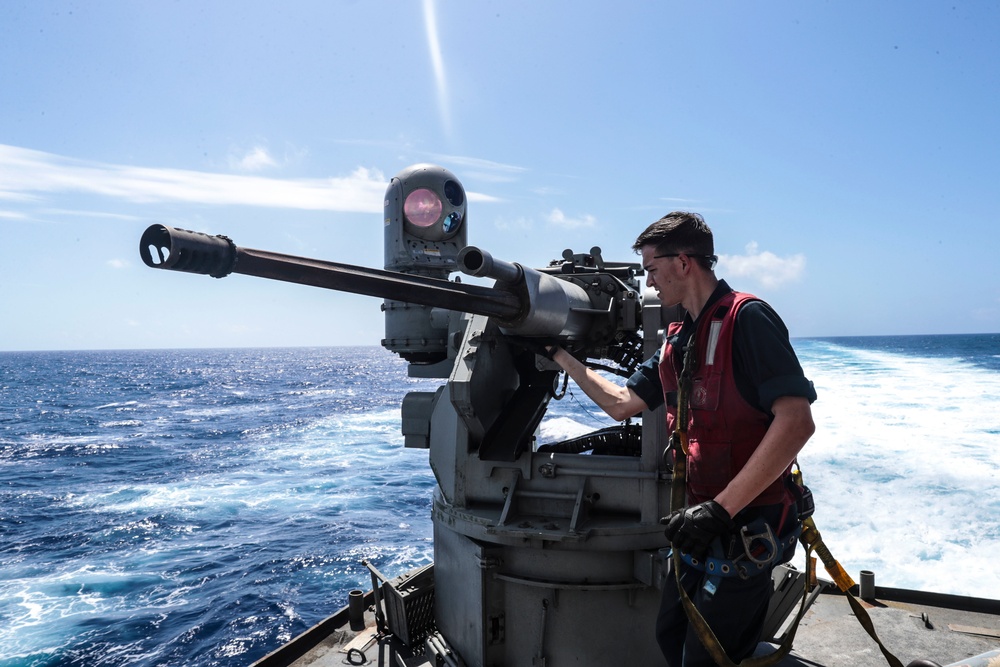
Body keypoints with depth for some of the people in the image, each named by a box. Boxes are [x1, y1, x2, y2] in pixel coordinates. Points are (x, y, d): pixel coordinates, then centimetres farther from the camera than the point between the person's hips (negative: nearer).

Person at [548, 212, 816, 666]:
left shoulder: (746, 318, -16)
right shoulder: (678, 339, 11)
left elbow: (796, 421, -25)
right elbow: (622, 403, 17)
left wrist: (719, 510, -28)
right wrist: (559, 355, 16)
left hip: (748, 528, -8)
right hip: (705, 525, 9)